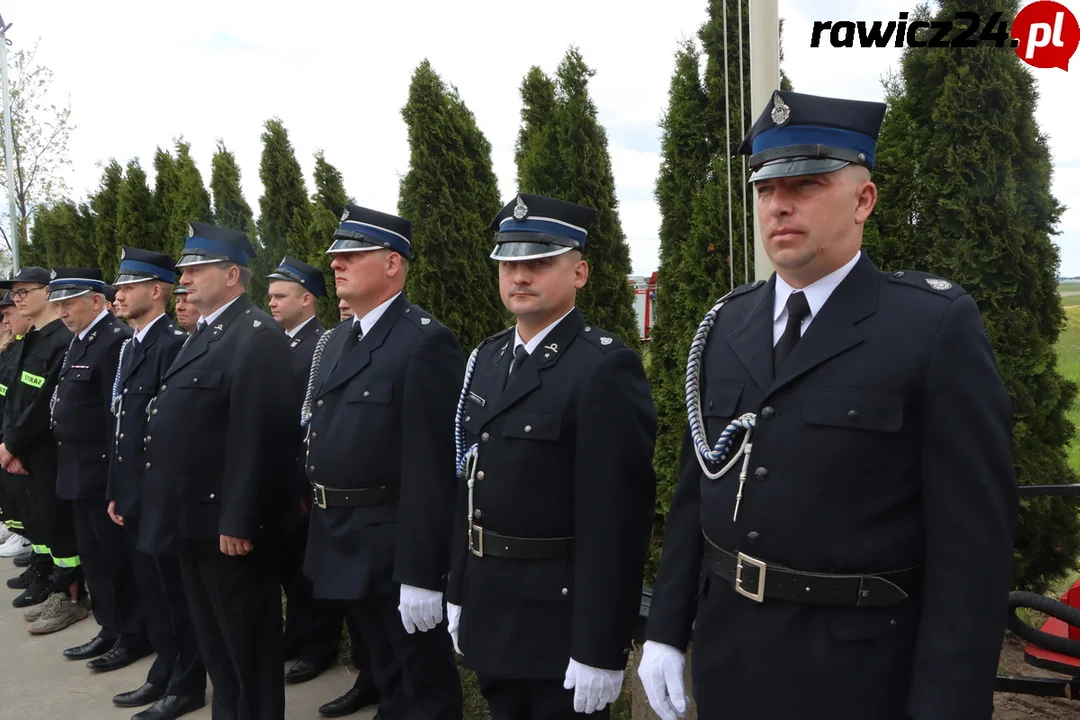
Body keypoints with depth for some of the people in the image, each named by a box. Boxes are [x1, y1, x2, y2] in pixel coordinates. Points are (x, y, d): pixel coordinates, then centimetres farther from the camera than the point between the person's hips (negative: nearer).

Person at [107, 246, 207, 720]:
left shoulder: (174, 344, -17)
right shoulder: (131, 347, 14)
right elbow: (122, 426, 16)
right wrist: (116, 491, 16)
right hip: (134, 497, 9)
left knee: (175, 594, 4)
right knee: (151, 593, 18)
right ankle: (164, 675, 32)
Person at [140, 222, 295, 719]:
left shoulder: (257, 336, -17)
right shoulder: (203, 334, 16)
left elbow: (255, 439, -23)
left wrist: (238, 522, -23)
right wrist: (170, 508, 17)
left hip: (226, 520, -10)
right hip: (194, 517, 10)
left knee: (247, 638, 5)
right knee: (211, 635, 21)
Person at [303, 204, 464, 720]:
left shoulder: (425, 342, -18)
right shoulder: (335, 341, 12)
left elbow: (432, 466, -22)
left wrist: (422, 575, -23)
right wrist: (318, 517, 14)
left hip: (397, 547, -8)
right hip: (343, 541, 9)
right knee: (385, 673, 24)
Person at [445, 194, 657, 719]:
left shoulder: (606, 368, -18)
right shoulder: (488, 358, 8)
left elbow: (615, 517, -21)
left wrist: (599, 651, -20)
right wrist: (459, 592, 13)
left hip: (562, 614, -7)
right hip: (489, 615, 7)